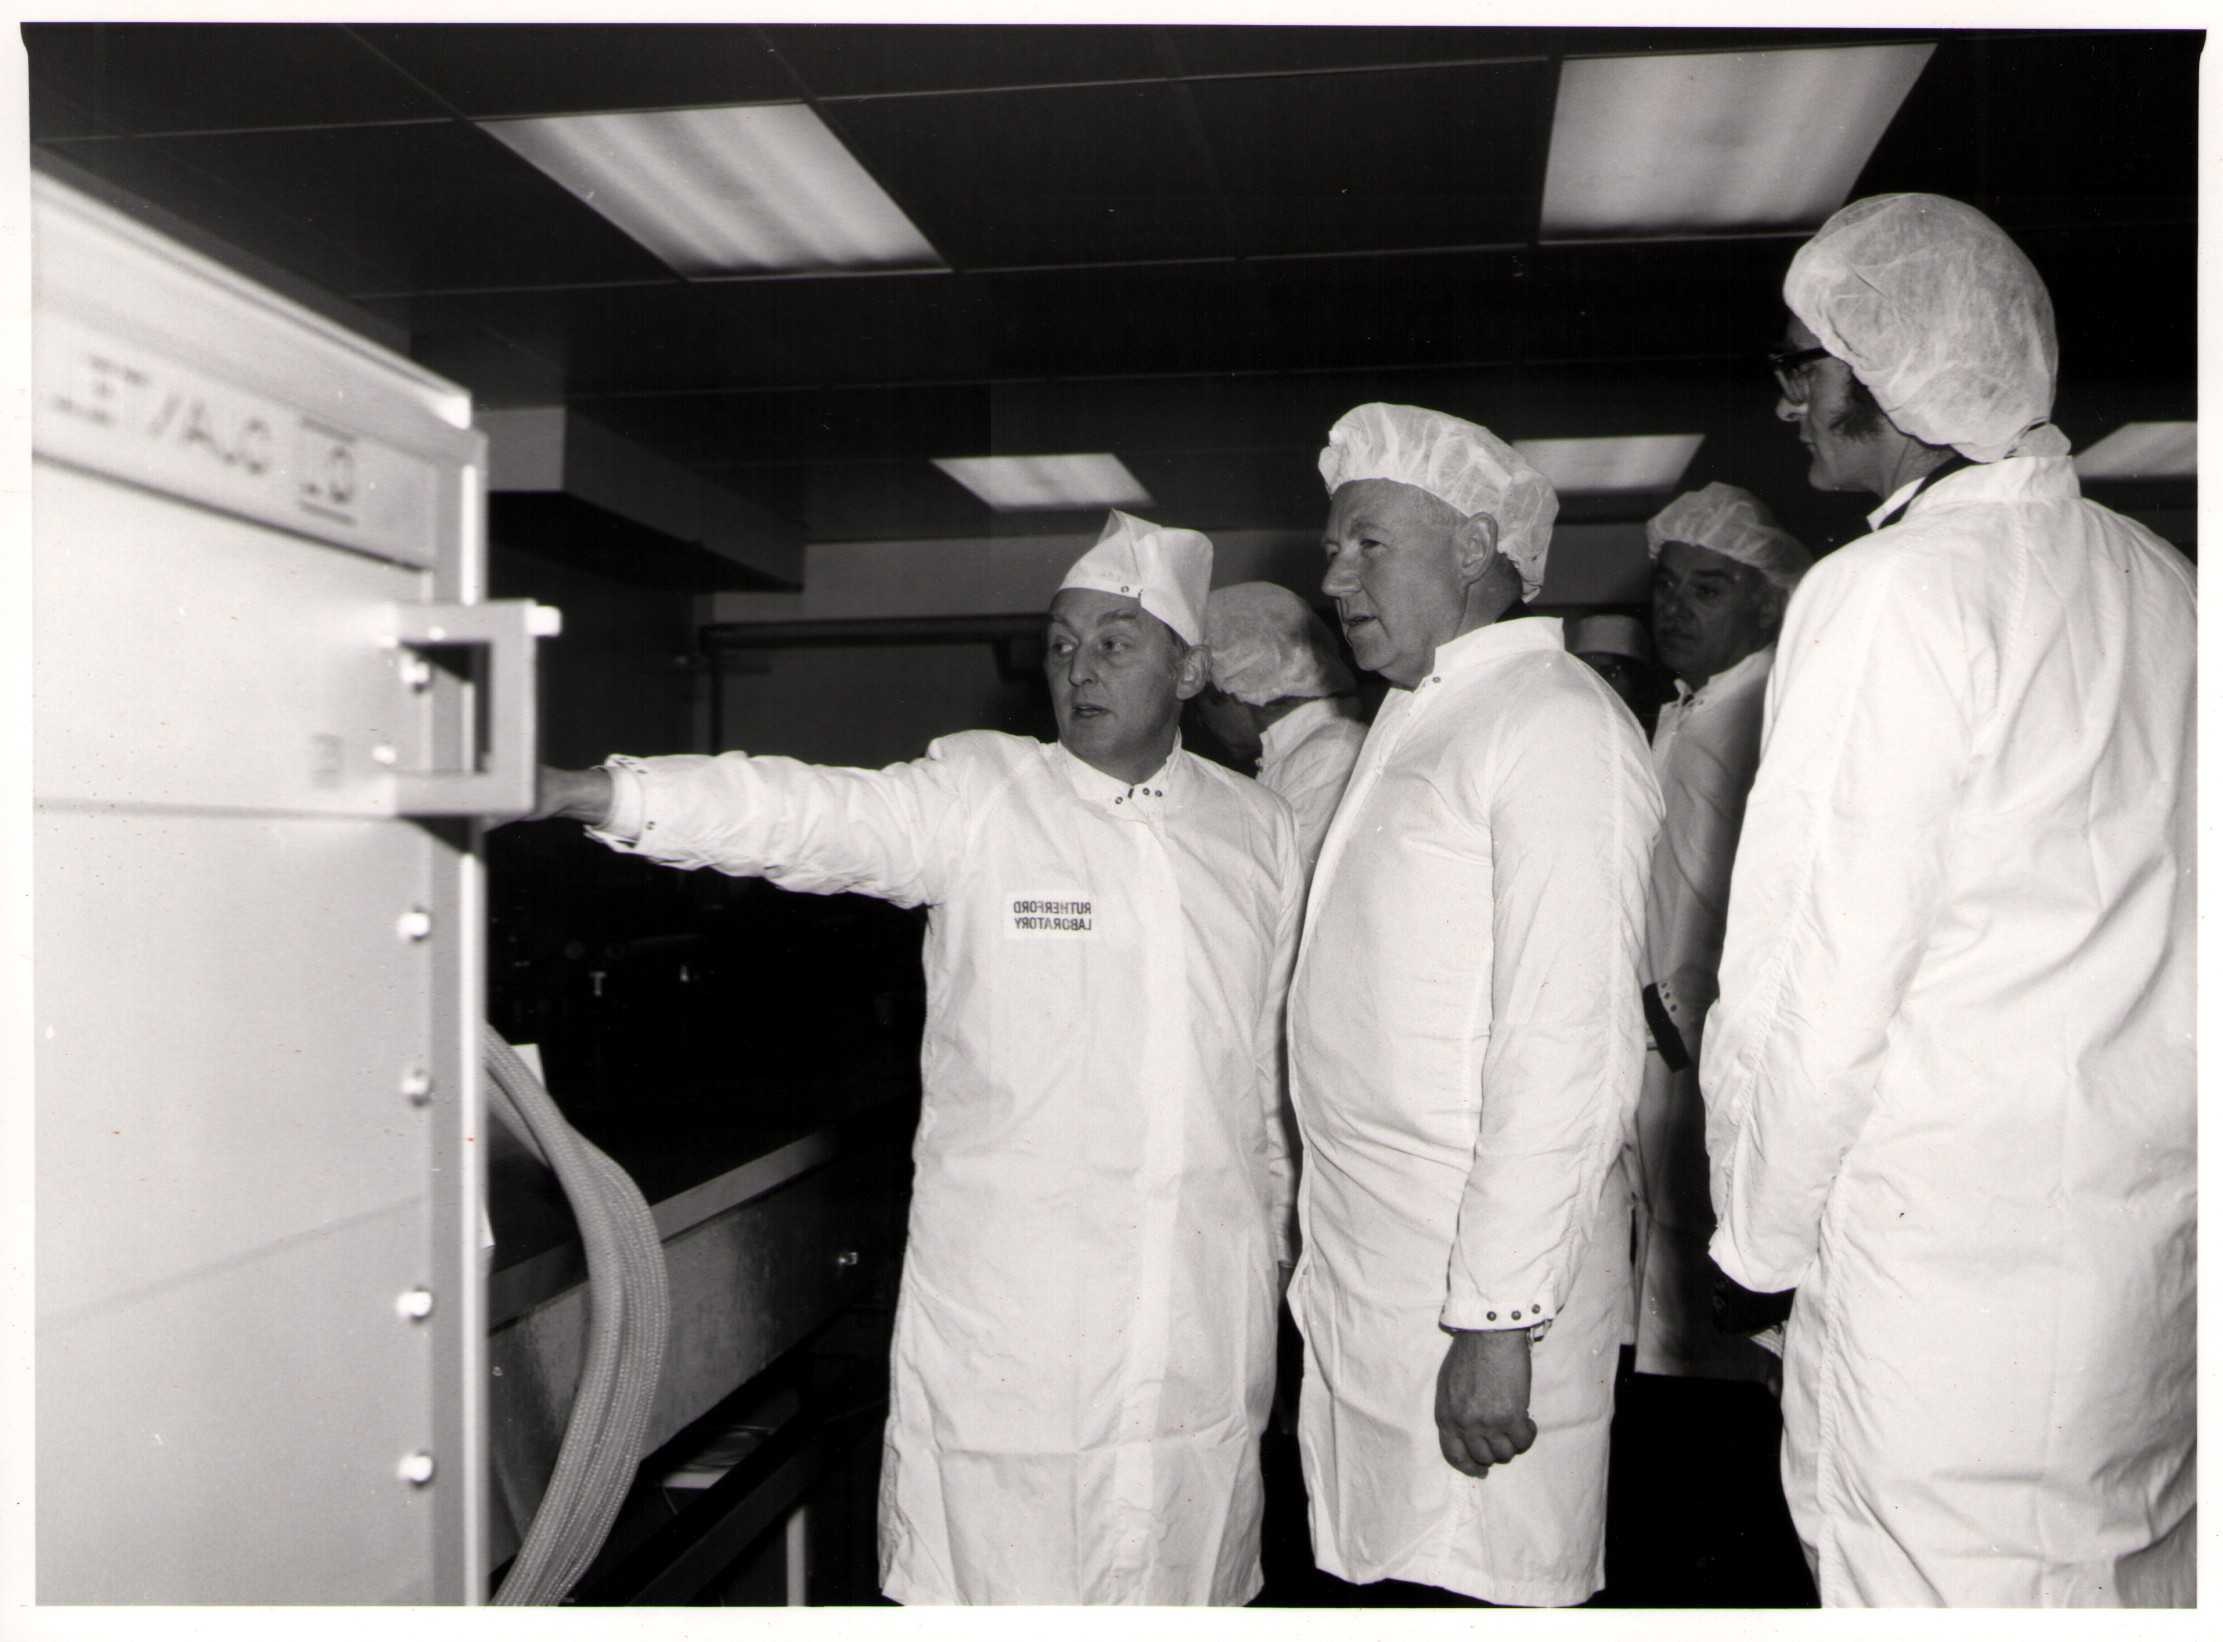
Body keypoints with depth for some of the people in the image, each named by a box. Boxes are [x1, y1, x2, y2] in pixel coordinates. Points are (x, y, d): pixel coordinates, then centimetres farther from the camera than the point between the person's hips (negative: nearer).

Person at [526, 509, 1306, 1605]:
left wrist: (1272, 1252, 17)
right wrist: (594, 791, -30)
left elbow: (1271, 1066, 15)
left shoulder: (1258, 830, 10)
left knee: (1187, 1578, 10)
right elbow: (809, 815, -16)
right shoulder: (979, 797, -1)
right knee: (997, 1570, 2)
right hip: (1005, 1308, -3)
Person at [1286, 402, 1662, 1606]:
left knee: (1480, 1583, 0)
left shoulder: (1553, 723, -12)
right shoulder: (1411, 721, 19)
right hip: (1361, 1271, 8)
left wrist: (1499, 1318, -21)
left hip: (1481, 1280, -8)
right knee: (1390, 1575, 14)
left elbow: (1568, 1049, -20)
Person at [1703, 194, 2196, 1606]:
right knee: (2137, 1578, 18)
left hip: (1949, 1266, -8)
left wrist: (1762, 1234, -3)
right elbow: (2147, 929, 13)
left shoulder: (1891, 596, -15)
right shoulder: (2155, 579, 9)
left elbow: (1815, 976, -16)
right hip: (2158, 1232, 8)